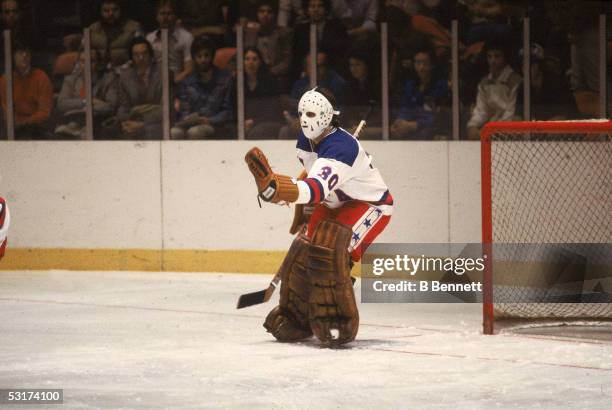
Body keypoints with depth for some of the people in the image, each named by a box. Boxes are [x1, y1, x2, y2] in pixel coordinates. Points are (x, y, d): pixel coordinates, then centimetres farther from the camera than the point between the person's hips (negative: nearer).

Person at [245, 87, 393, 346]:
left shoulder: (341, 147, -36)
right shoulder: (307, 140, -7)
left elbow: (316, 189, -51)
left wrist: (273, 185, -65)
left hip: (371, 205, -9)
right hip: (336, 204, 9)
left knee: (329, 252, -28)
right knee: (303, 251, 1)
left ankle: (339, 323, -18)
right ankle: (295, 318, 19)